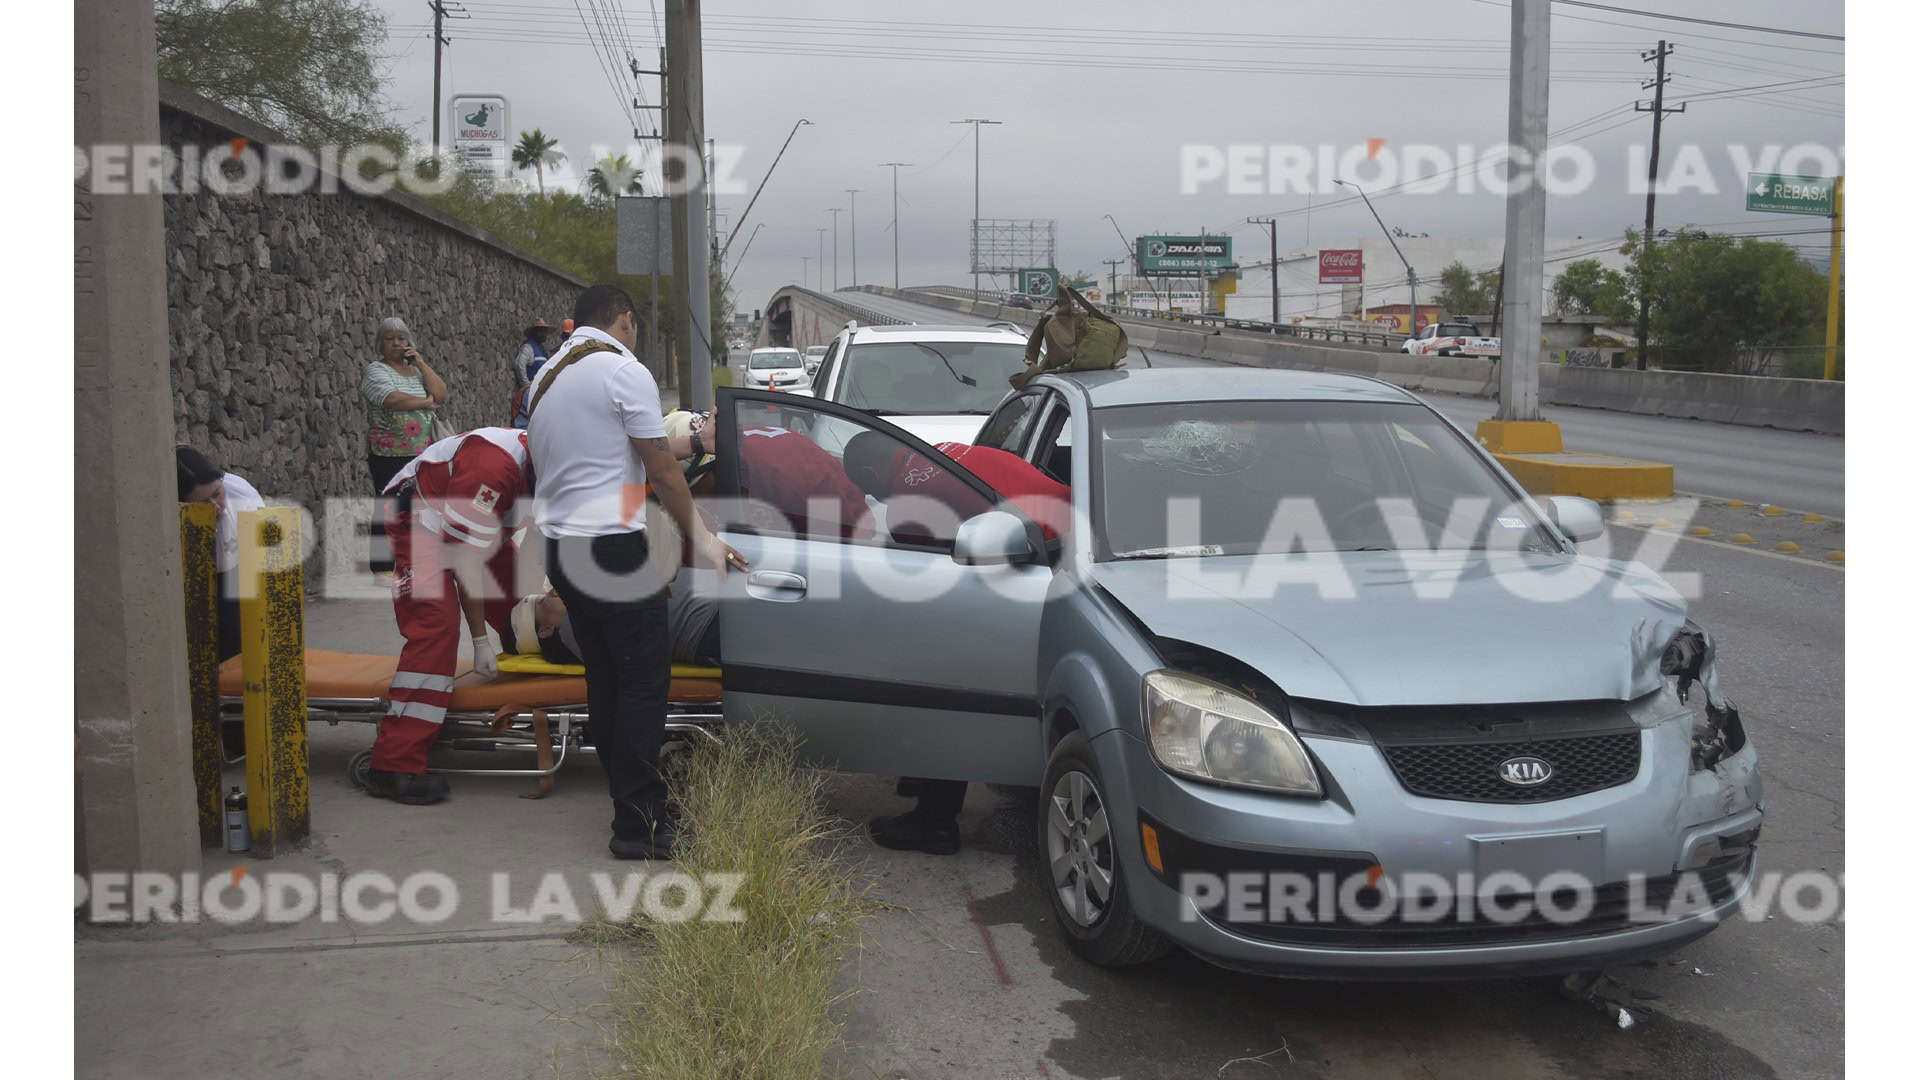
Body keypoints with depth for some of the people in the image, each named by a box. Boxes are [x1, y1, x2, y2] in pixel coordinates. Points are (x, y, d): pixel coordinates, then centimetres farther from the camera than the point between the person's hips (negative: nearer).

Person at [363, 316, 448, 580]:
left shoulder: (417, 370, 18)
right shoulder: (376, 370, -2)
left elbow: (441, 395, 3)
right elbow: (393, 399, -20)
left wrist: (421, 364, -2)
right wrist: (426, 401, -7)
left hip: (422, 452, 6)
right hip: (389, 456, -6)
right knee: (389, 509, -5)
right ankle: (382, 568, -1)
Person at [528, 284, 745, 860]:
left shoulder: (544, 378, 17)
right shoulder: (625, 370, -8)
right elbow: (664, 473, -7)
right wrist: (700, 538, 4)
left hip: (559, 547, 9)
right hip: (612, 548, -9)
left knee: (604, 678, 13)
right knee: (644, 682, -5)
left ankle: (630, 798, 19)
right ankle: (639, 825, -5)